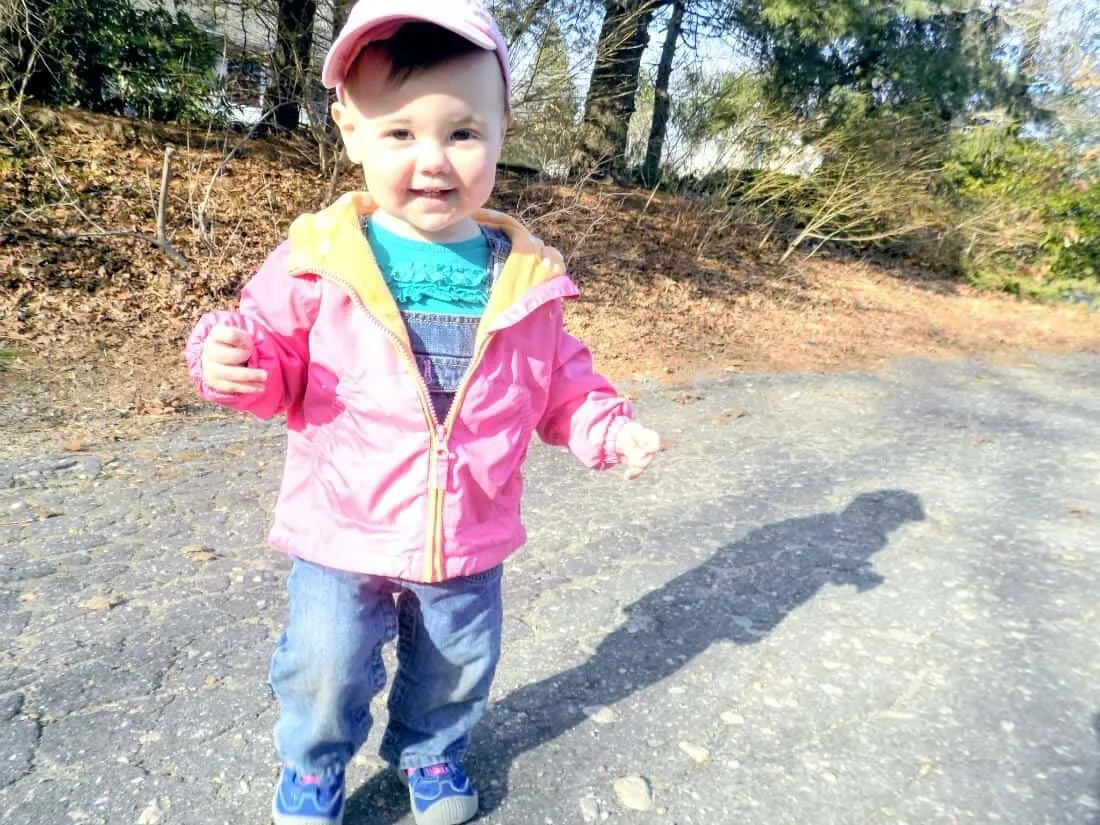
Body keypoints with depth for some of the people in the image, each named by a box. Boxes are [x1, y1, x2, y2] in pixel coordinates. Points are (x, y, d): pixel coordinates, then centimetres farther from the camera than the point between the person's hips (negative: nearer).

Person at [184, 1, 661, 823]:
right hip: (344, 535, -2)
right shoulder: (321, 259, -13)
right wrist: (231, 359, -27)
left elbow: (558, 382, 5)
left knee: (457, 671, 22)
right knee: (325, 670, 11)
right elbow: (278, 362, -5)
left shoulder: (525, 275, -6)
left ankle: (432, 752, 55)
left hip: (470, 540, 3)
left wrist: (609, 427, -9)